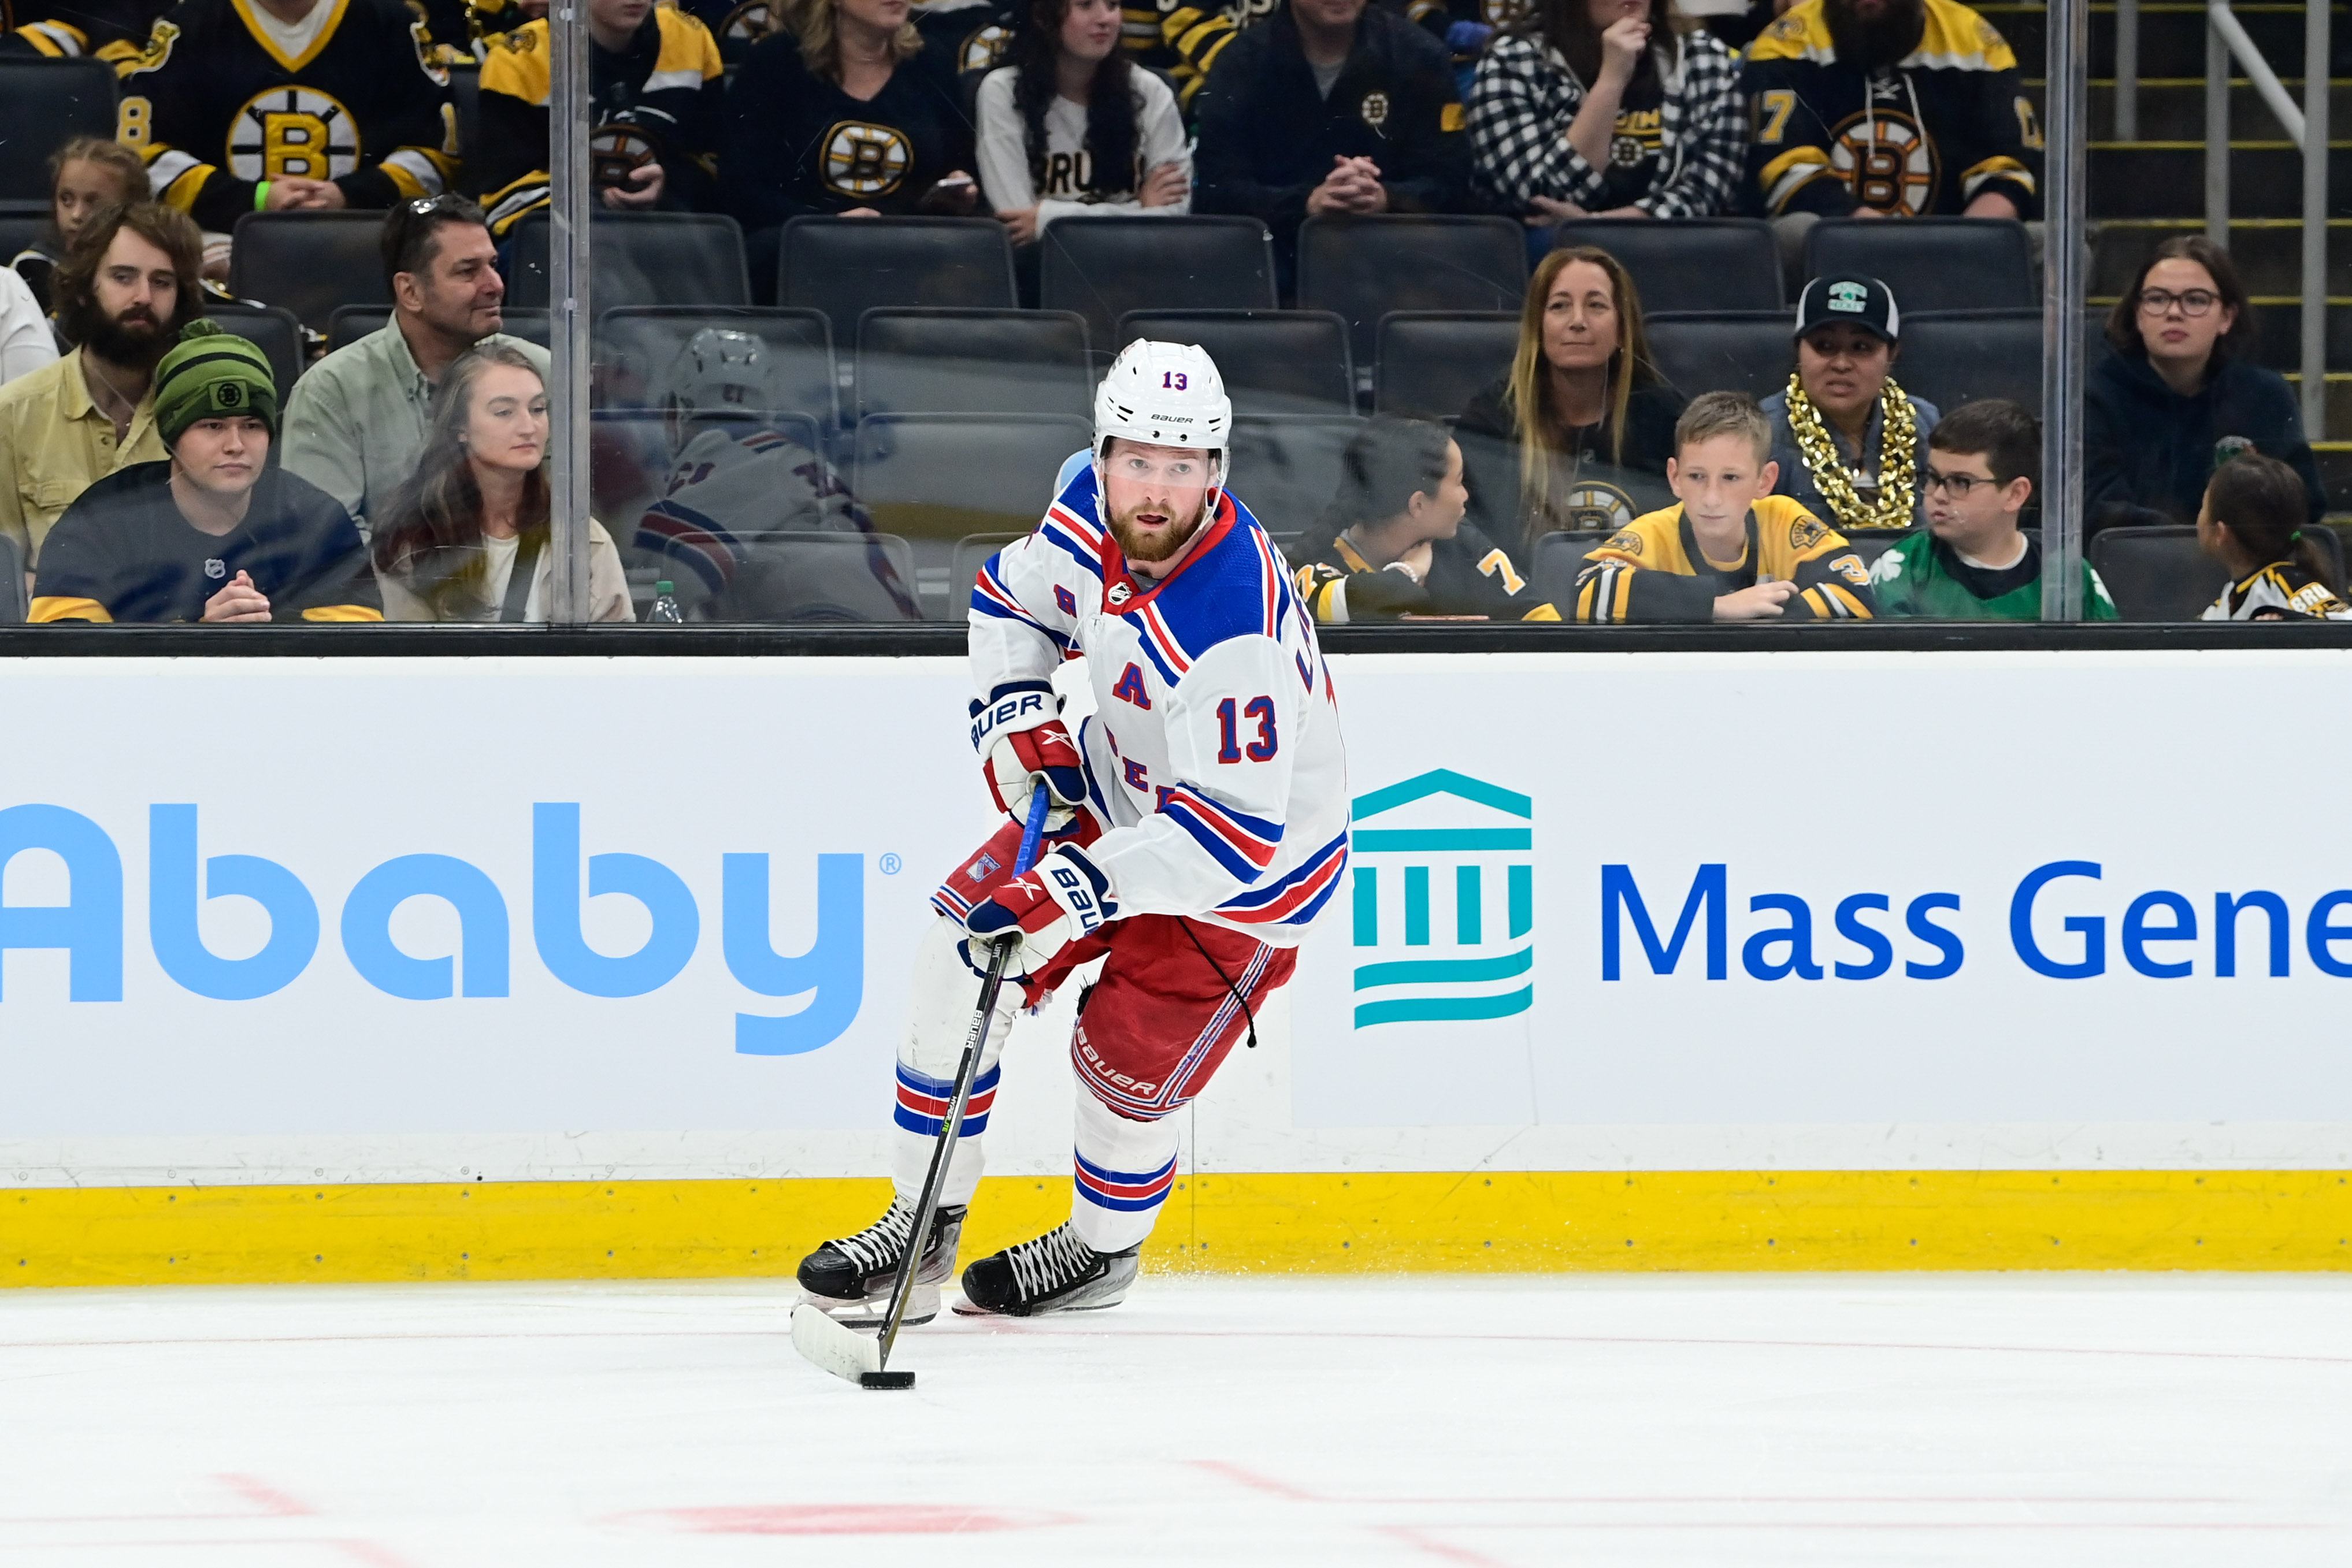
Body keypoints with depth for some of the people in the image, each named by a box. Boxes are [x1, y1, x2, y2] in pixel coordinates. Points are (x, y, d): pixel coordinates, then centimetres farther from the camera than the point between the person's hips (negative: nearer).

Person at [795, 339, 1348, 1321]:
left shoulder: (1234, 632, -38)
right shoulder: (1093, 514, -14)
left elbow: (1233, 833, -38)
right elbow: (1012, 595, 8)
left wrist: (1084, 890, -42)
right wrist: (1015, 711, -9)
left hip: (1248, 862, -7)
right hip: (1113, 792, 7)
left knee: (1125, 1067, -7)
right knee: (959, 955, -2)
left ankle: (1102, 1251, 26)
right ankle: (922, 1230, 11)